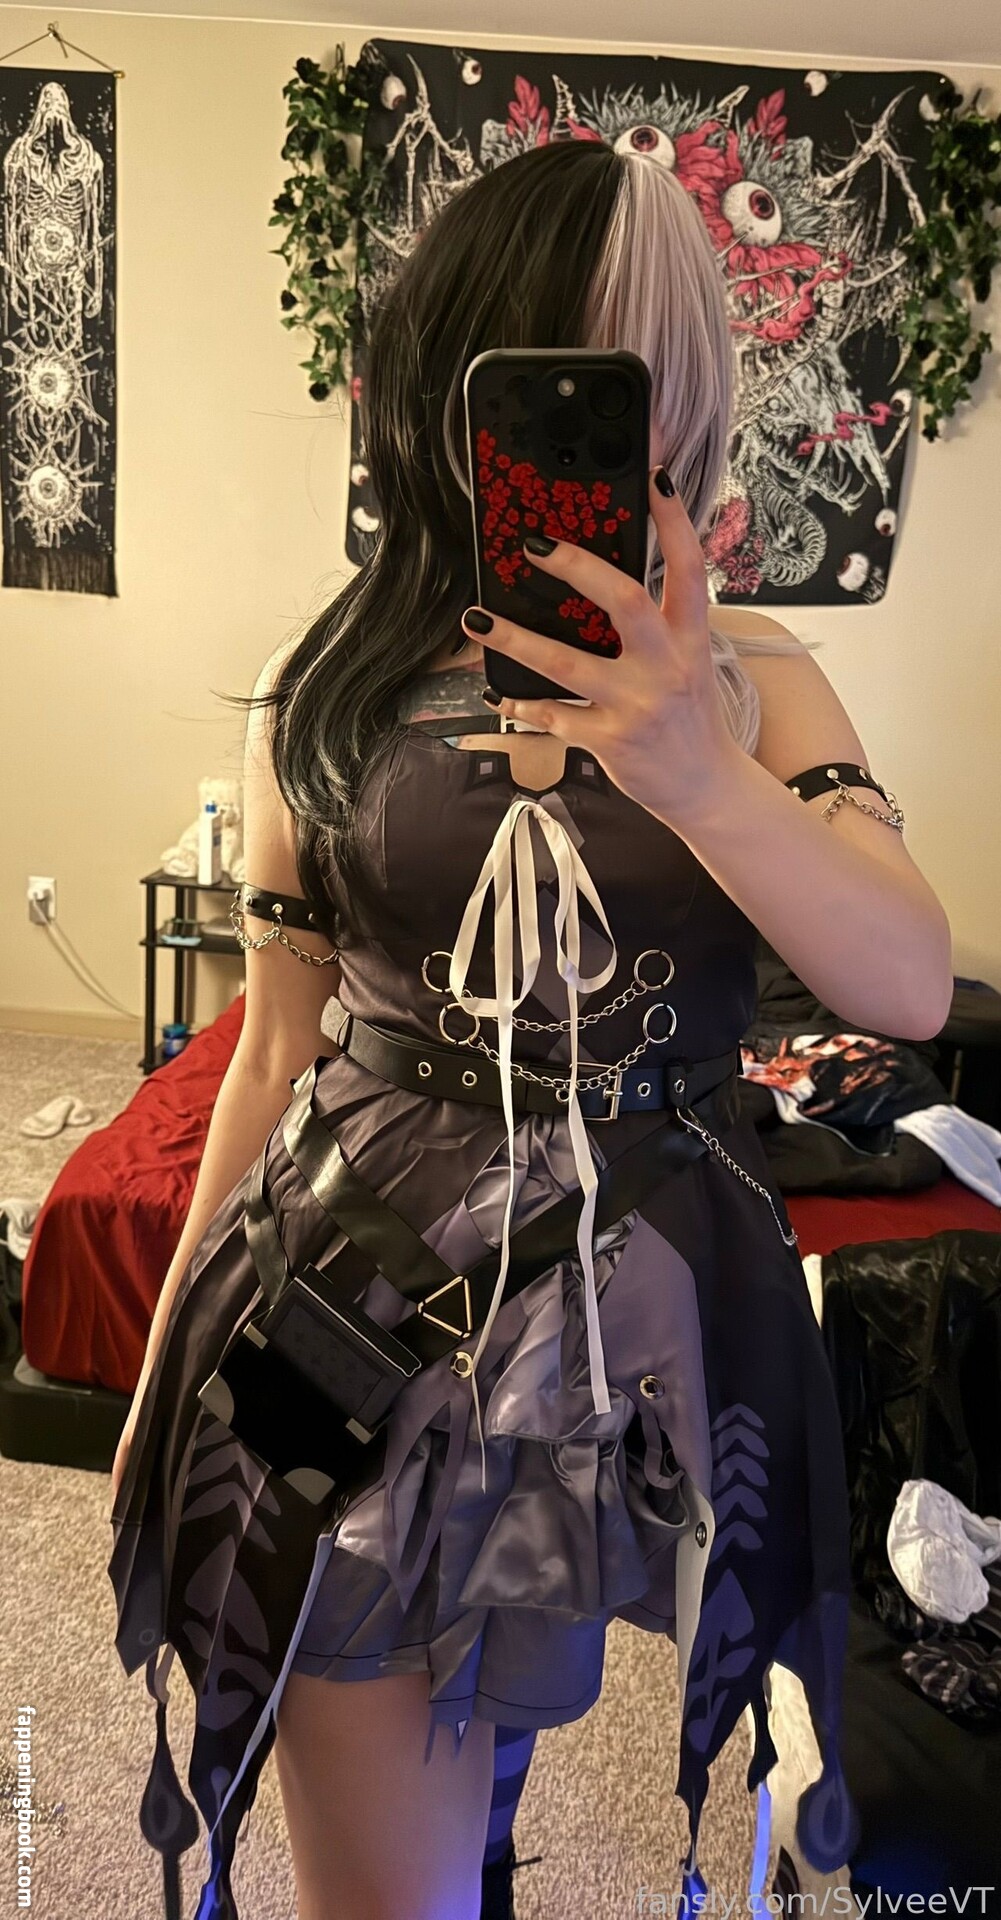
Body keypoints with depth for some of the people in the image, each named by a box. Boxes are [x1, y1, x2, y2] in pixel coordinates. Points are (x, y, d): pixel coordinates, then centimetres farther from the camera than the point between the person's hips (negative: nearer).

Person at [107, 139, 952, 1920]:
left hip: (638, 1331, 1)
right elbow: (274, 1056, 5)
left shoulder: (751, 677, 0)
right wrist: (165, 1372, 10)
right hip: (350, 1317, 0)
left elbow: (914, 987, -13)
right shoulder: (322, 693, 0)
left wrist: (700, 773, -31)